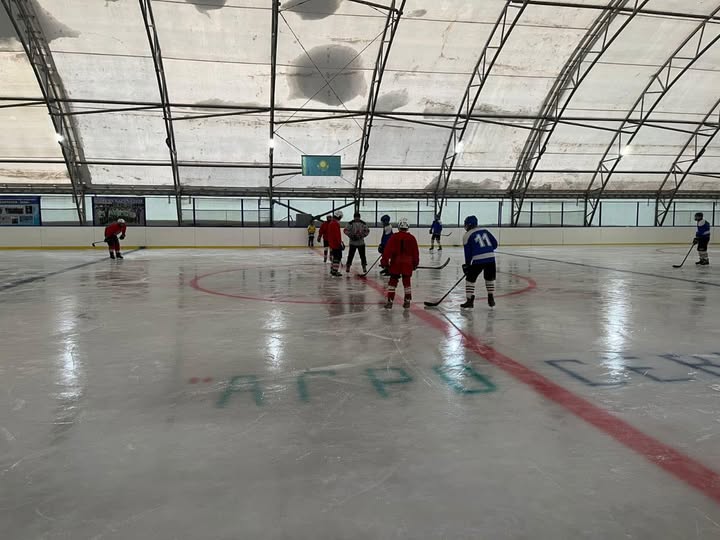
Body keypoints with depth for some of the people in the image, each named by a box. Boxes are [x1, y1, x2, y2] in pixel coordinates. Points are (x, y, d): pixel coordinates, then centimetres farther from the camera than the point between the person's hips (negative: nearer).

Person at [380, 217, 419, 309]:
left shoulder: (394, 237, -5)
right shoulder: (411, 238, 0)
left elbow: (387, 250, -8)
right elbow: (415, 252, 7)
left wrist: (385, 261, -2)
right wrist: (415, 263, 18)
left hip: (395, 263, -1)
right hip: (407, 264, 1)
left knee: (392, 282, 5)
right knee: (407, 282, 12)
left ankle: (390, 301, 0)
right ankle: (407, 301, 15)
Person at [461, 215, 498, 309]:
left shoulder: (467, 236, 2)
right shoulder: (485, 231, 15)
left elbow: (468, 253, 3)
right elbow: (495, 244, 14)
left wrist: (467, 264, 13)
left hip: (478, 260, -5)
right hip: (491, 258, 5)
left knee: (470, 279, 8)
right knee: (490, 279, 23)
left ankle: (470, 300, 4)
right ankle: (491, 299, 24)